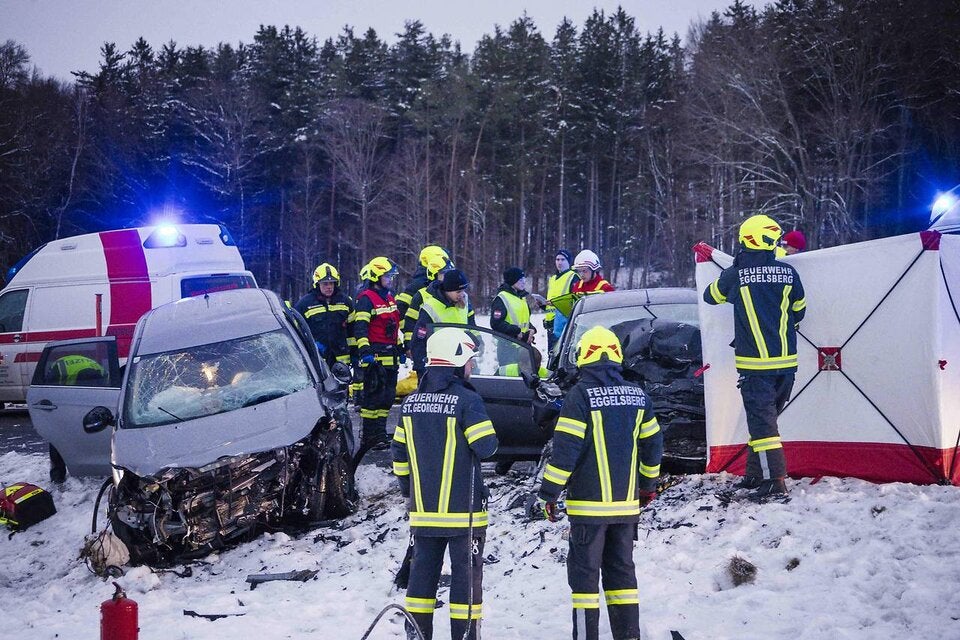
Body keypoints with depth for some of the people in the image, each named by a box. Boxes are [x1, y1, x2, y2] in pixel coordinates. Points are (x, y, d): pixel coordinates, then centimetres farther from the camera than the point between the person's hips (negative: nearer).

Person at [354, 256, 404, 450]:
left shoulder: (390, 298, 19)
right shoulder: (366, 299, -9)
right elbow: (360, 328, -17)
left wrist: (400, 349, 26)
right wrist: (365, 351, -25)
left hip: (390, 357, 9)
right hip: (375, 356, -9)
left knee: (387, 396, 11)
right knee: (374, 396, -8)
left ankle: (379, 433, 19)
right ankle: (369, 437, -4)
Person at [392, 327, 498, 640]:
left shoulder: (411, 402, 6)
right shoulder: (467, 400, -13)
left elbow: (399, 452, 12)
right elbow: (486, 447, -15)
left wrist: (407, 487, 23)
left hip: (423, 508, 5)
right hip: (463, 508, -5)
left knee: (423, 569, 11)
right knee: (466, 571, 3)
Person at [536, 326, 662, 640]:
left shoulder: (580, 395, -12)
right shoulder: (637, 395, 5)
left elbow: (565, 448, -14)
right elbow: (653, 444, 13)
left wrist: (549, 493, -7)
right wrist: (648, 484, 27)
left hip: (589, 504, -5)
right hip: (627, 503, 5)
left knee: (584, 574, 2)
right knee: (622, 571, 14)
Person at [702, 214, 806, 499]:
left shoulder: (735, 275, -8)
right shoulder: (788, 272, -2)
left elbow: (711, 296, 12)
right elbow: (799, 312, 11)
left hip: (754, 363, -4)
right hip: (787, 361, 4)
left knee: (761, 419, -3)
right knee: (767, 415, 16)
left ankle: (774, 480, -10)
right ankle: (755, 473, 25)